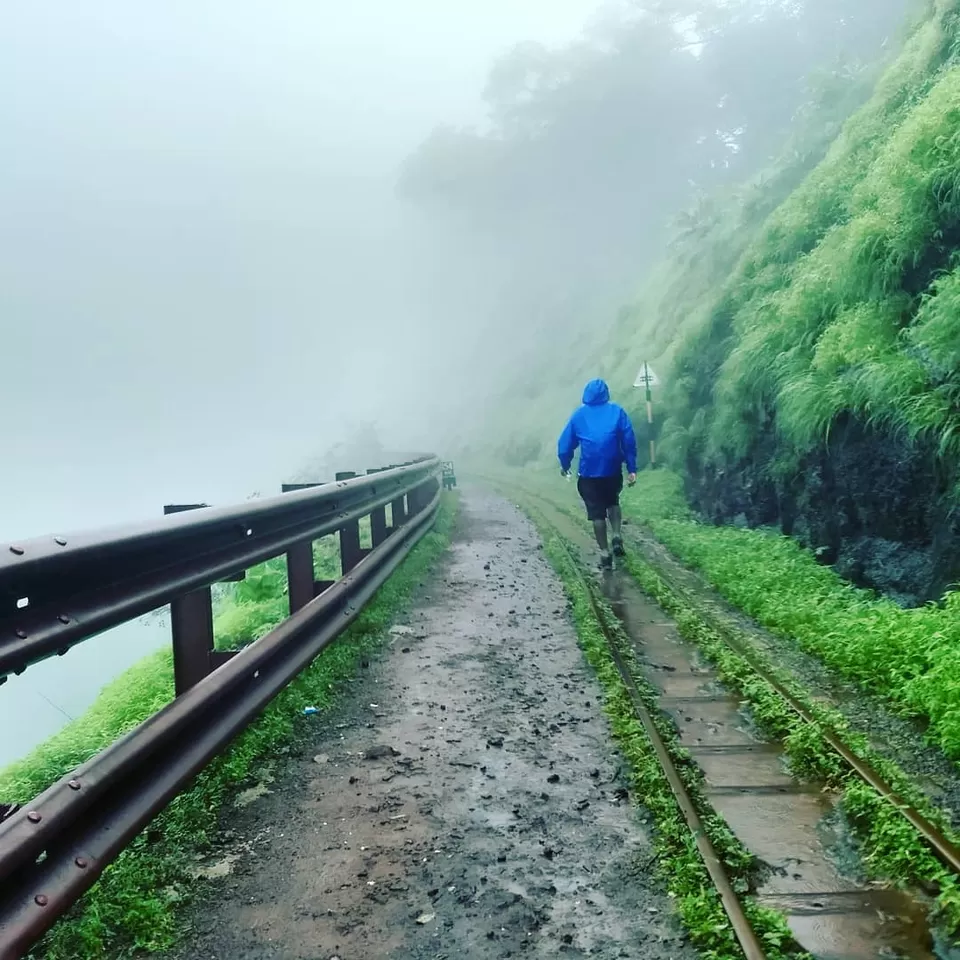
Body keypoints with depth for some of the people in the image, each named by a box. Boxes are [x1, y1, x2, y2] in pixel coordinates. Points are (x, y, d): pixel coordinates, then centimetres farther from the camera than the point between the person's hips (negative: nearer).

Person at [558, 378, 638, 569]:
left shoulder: (579, 415, 6)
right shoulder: (617, 411, 5)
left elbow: (565, 443, 6)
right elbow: (629, 441, -3)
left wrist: (565, 465, 22)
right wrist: (632, 468, 0)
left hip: (589, 472, -1)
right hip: (613, 470, 1)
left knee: (597, 512, 9)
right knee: (613, 502, 25)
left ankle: (605, 553, 9)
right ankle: (617, 536, 5)